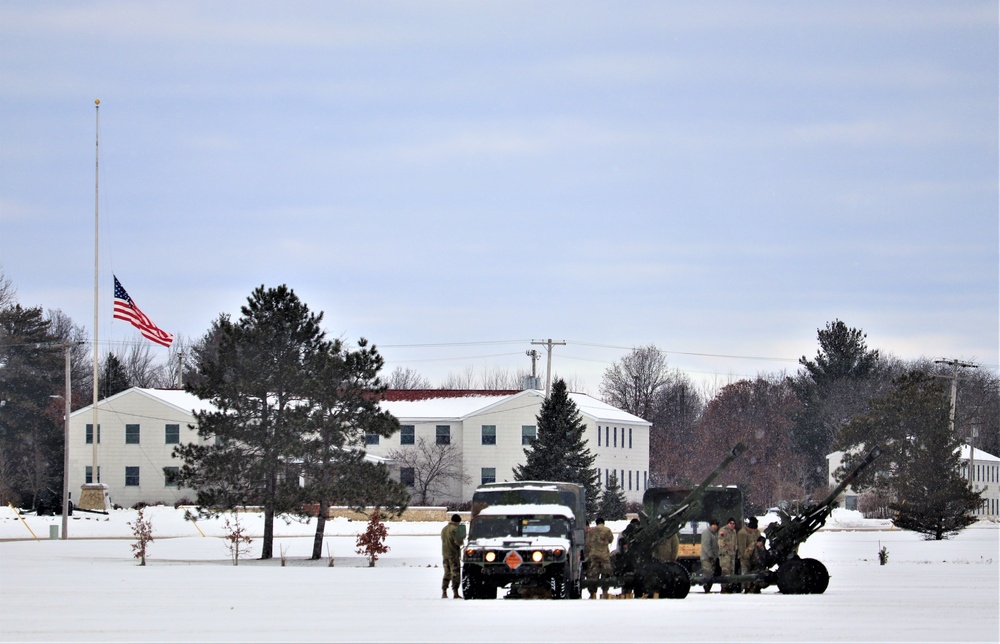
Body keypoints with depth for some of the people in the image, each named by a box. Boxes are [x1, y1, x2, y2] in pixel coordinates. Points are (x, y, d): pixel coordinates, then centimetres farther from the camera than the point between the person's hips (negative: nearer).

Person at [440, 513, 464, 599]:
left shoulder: (444, 529, 13)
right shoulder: (454, 529, -13)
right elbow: (458, 542, -19)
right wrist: (462, 540, 5)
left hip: (445, 554, 7)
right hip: (453, 554, -7)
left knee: (447, 573, 13)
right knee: (455, 573, -4)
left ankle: (444, 593, 10)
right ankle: (455, 593, -8)